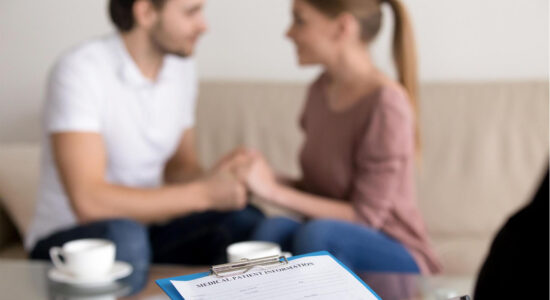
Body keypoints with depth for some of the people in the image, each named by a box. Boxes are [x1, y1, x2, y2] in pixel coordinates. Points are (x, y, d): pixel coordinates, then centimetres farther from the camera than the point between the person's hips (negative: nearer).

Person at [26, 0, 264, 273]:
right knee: (123, 235, -39)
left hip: (146, 225, 7)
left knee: (246, 222, -18)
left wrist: (209, 180, -13)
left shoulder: (181, 67, 3)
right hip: (68, 237, -6)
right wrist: (203, 193, -27)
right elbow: (87, 202, -29)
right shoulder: (79, 71, -20)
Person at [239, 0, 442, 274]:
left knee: (317, 233, -35)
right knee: (274, 229, -26)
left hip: (395, 259, -5)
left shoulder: (386, 103, -19)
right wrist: (270, 179, -9)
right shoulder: (322, 89, 4)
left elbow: (364, 216, -17)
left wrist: (273, 192, -21)